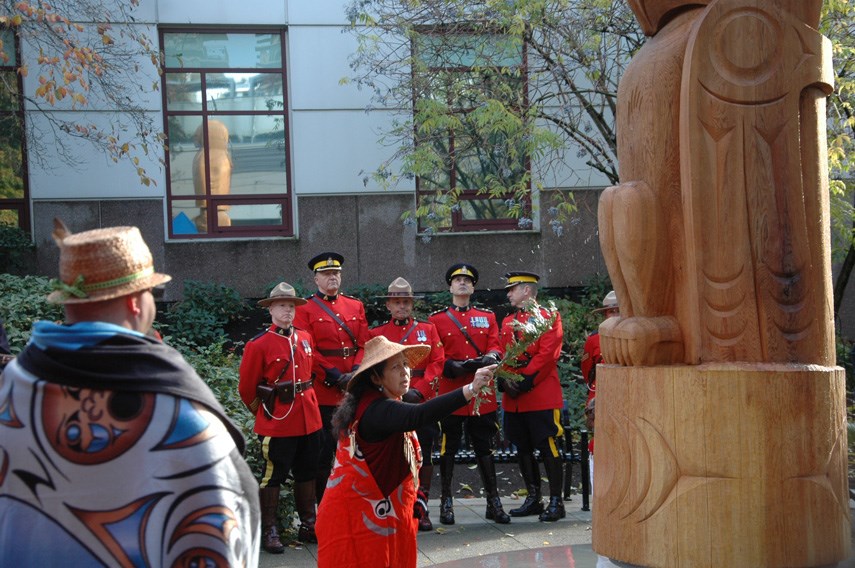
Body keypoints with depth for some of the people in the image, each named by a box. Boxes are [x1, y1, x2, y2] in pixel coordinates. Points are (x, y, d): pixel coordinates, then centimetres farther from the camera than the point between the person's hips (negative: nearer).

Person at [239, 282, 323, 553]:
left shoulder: (305, 338, 7)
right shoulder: (258, 344, -10)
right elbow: (247, 387, -3)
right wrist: (262, 411, 7)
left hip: (309, 418, 6)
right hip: (276, 423, -6)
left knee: (307, 472, 15)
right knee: (273, 475, 1)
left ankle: (308, 526, 26)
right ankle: (268, 532, 9)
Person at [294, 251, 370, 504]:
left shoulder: (356, 306, 12)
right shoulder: (305, 310, -2)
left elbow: (364, 344, 6)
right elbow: (308, 350, -9)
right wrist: (335, 376, -15)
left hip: (354, 389, 4)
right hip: (324, 391, -4)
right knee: (324, 450, 1)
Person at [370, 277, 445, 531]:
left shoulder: (428, 329, 11)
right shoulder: (377, 334, 8)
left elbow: (437, 362, 2)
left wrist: (419, 390, -11)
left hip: (423, 402, 1)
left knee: (424, 455, 1)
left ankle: (421, 508, 9)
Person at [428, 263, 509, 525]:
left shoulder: (487, 317, 13)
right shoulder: (437, 319, 6)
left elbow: (495, 346, 4)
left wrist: (490, 357, -19)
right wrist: (450, 366, -18)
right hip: (450, 393, -2)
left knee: (485, 448, 6)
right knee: (448, 448, 1)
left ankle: (493, 502, 12)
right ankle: (446, 501, 10)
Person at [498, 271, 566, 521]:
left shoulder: (548, 317, -3)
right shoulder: (507, 322, 17)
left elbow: (547, 354, -12)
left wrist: (525, 381, -17)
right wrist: (505, 381, -6)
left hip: (542, 395, -7)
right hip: (514, 398, 7)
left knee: (548, 447, -6)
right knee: (523, 448, 10)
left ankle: (556, 501, -2)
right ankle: (533, 498, 19)